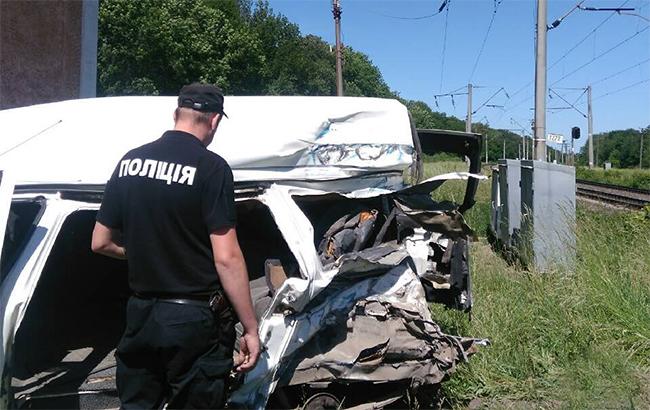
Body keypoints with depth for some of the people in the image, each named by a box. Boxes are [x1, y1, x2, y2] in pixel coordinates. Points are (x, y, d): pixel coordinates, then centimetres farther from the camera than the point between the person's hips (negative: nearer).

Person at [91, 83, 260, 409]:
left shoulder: (129, 162, 4)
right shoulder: (211, 167, -14)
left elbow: (101, 243, 9)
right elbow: (226, 258, -18)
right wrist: (251, 329, -11)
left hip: (140, 312, 5)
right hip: (194, 319, -5)